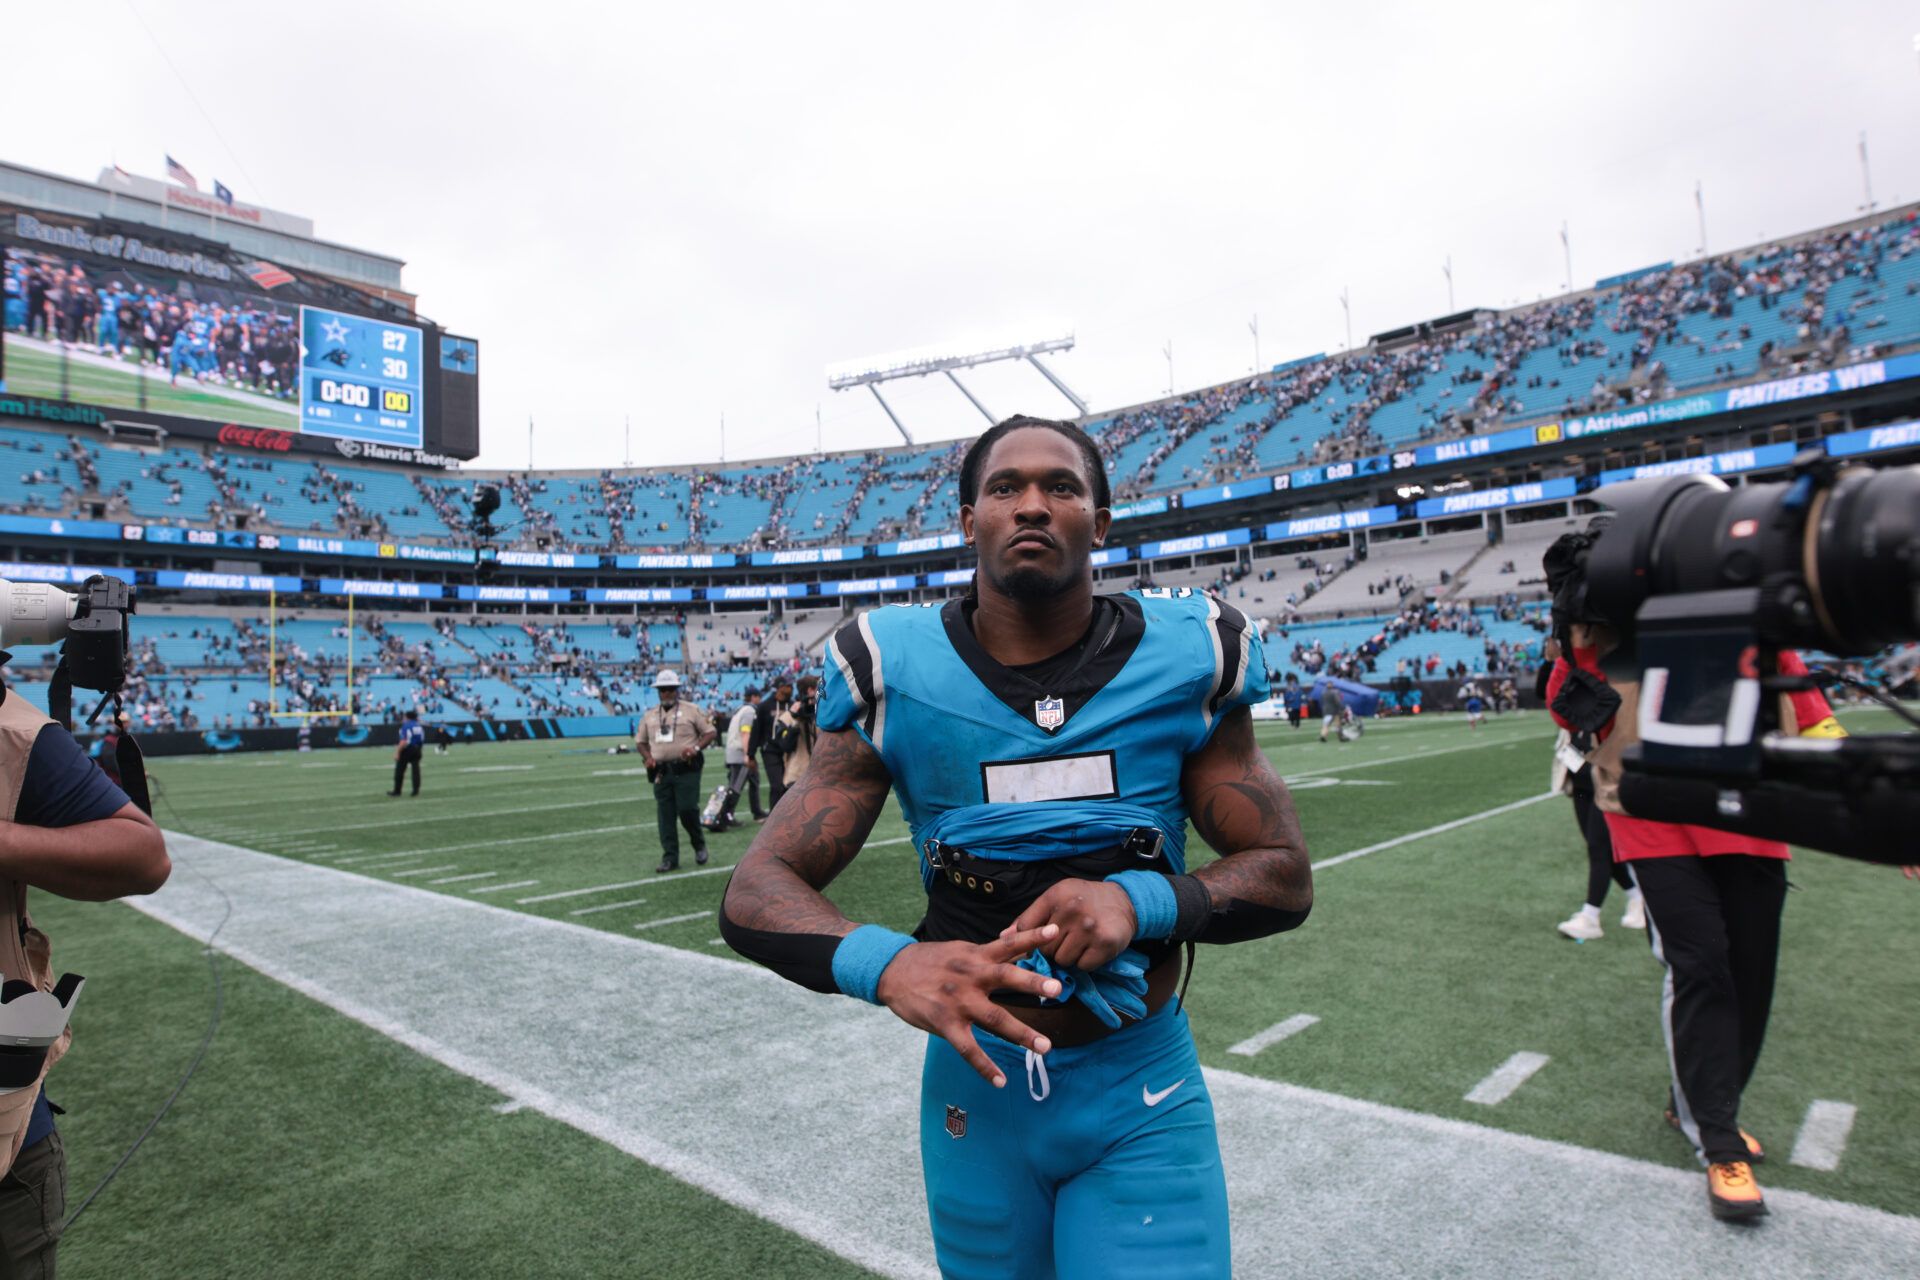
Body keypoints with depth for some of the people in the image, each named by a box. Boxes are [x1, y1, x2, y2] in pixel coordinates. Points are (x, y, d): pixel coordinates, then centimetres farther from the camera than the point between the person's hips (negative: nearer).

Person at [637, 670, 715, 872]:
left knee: (687, 809, -9)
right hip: (661, 771, 4)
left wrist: (696, 748, -16)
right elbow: (640, 741, 21)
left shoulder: (691, 710, 2)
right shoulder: (650, 715, 14)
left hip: (686, 770, -4)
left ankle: (699, 845, 16)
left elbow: (709, 732, 1)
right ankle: (670, 858, 9)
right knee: (665, 816, 3)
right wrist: (648, 757, 2)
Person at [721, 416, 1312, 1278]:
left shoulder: (1182, 658, -10)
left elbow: (1283, 877, -4)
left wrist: (1141, 900, -25)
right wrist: (886, 964, -34)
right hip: (977, 1085, 1)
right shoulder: (893, 675, -13)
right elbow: (754, 896, -13)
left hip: (1143, 1100, 0)